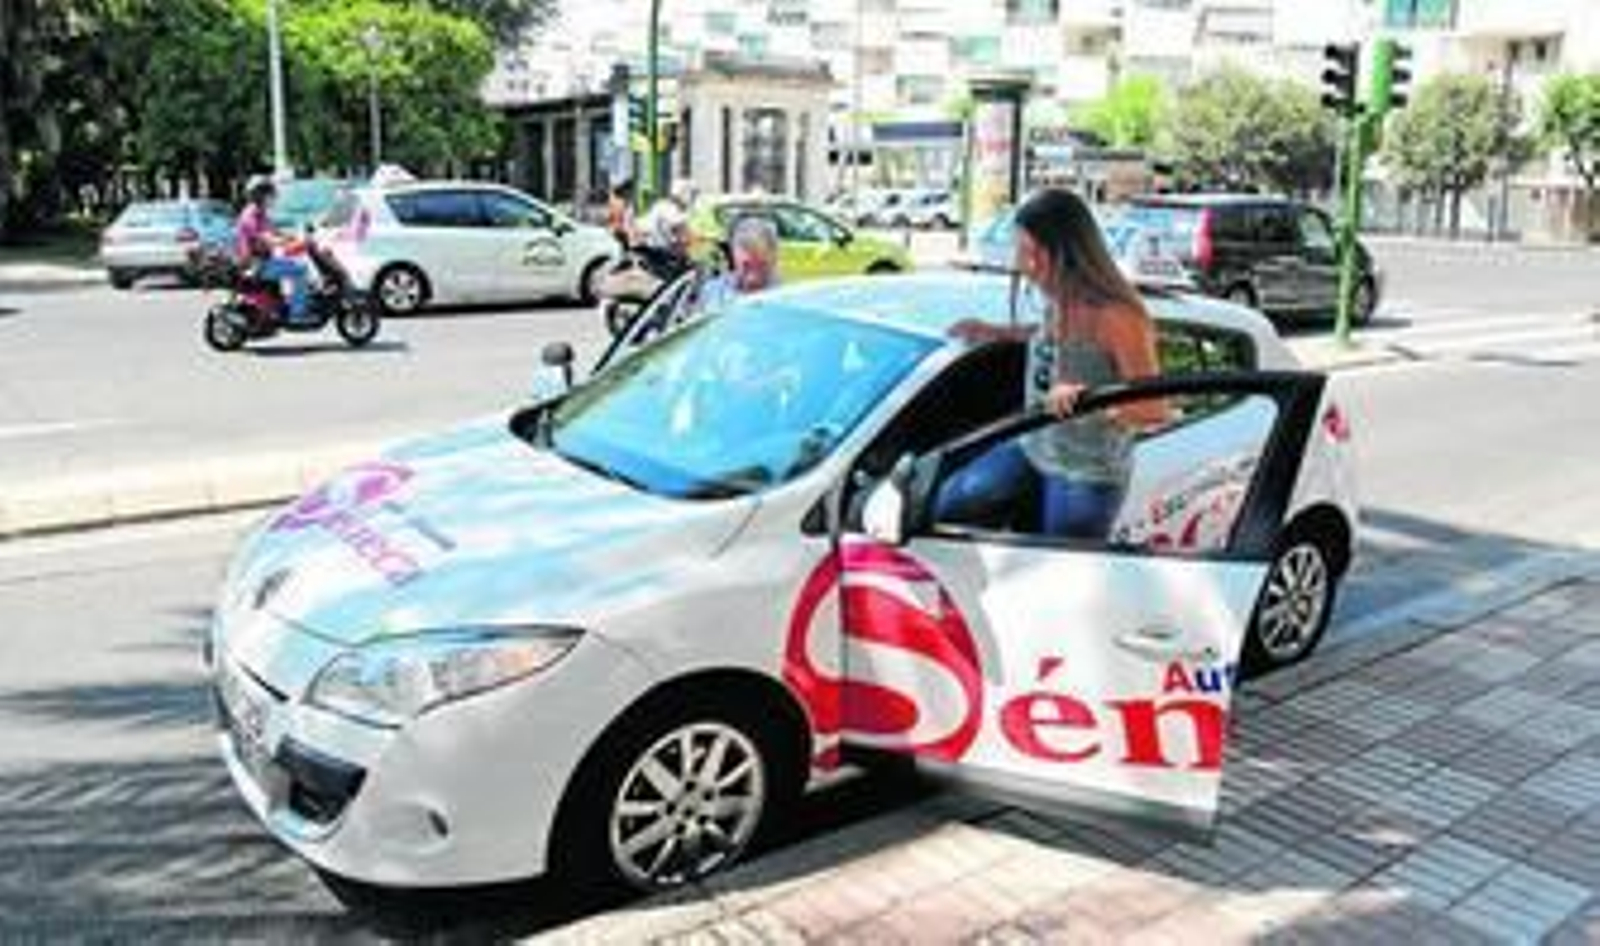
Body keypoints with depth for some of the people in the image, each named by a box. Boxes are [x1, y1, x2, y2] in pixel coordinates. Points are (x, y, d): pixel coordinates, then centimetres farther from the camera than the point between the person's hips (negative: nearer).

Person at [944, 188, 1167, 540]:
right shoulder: (1059, 302, -1)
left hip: (1087, 475, -7)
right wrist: (999, 333, 16)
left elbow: (1154, 411, -23)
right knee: (944, 505, 1)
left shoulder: (1116, 318, -24)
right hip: (1032, 449, 8)